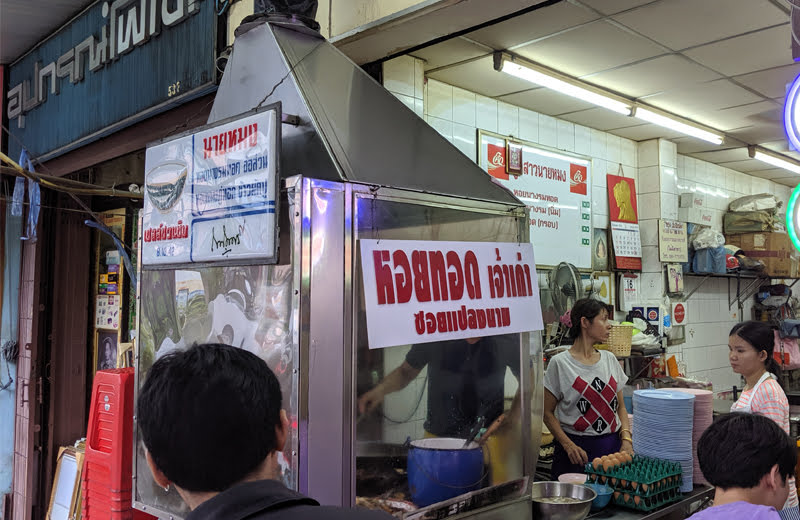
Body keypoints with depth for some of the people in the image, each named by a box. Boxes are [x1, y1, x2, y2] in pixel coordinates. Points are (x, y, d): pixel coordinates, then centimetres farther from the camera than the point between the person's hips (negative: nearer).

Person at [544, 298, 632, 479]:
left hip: (613, 445, 5)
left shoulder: (609, 359, 8)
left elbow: (621, 406, 14)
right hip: (578, 448, -4)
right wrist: (568, 445, -16)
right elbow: (547, 412, -5)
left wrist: (626, 439, -1)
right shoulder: (560, 363, -8)